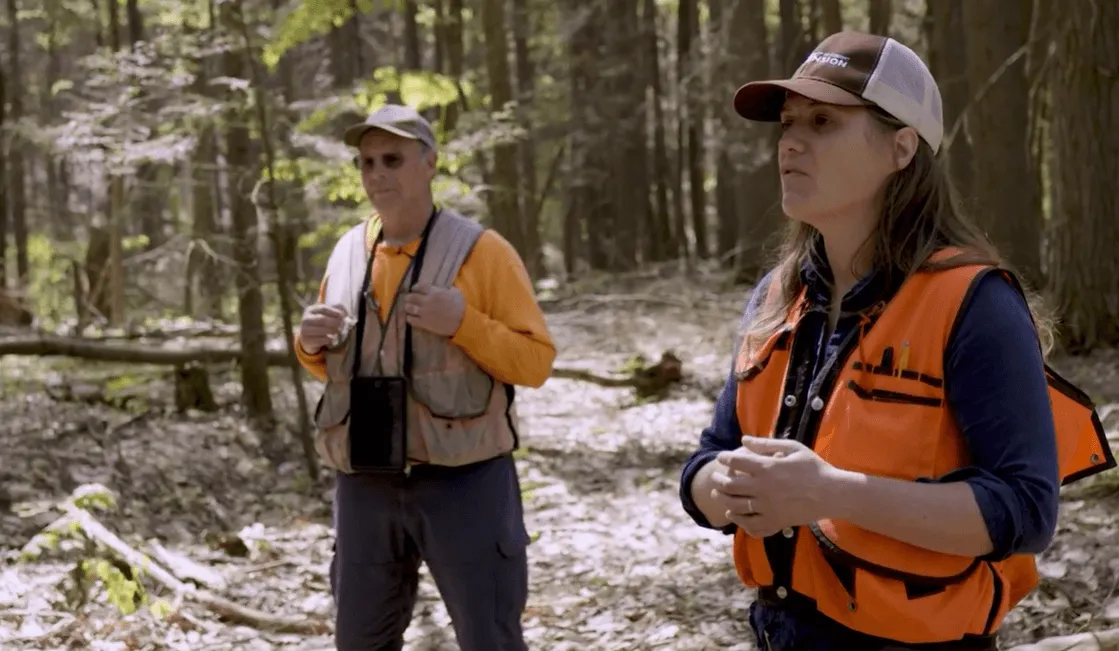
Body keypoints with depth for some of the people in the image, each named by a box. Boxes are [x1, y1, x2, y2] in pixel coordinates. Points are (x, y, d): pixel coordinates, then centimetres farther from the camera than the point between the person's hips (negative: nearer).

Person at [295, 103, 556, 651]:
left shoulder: (481, 251, -6)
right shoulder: (348, 252, 10)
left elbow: (536, 362, -6)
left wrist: (463, 322, -21)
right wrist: (310, 345, -2)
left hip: (463, 481, -5)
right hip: (366, 486, 5)